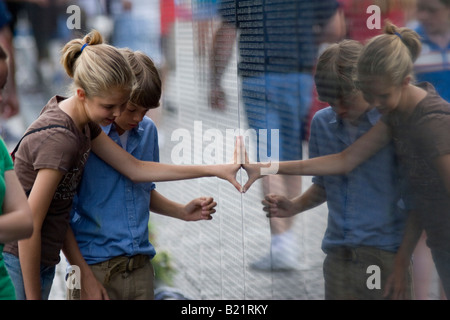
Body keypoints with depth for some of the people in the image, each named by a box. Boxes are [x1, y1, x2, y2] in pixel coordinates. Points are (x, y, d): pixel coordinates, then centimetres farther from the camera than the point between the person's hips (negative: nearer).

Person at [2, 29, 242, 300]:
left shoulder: (83, 123, 3)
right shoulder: (60, 139, -25)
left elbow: (134, 168, 10)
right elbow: (29, 228, -23)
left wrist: (215, 170, 9)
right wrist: (33, 297, -16)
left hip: (42, 263, 9)